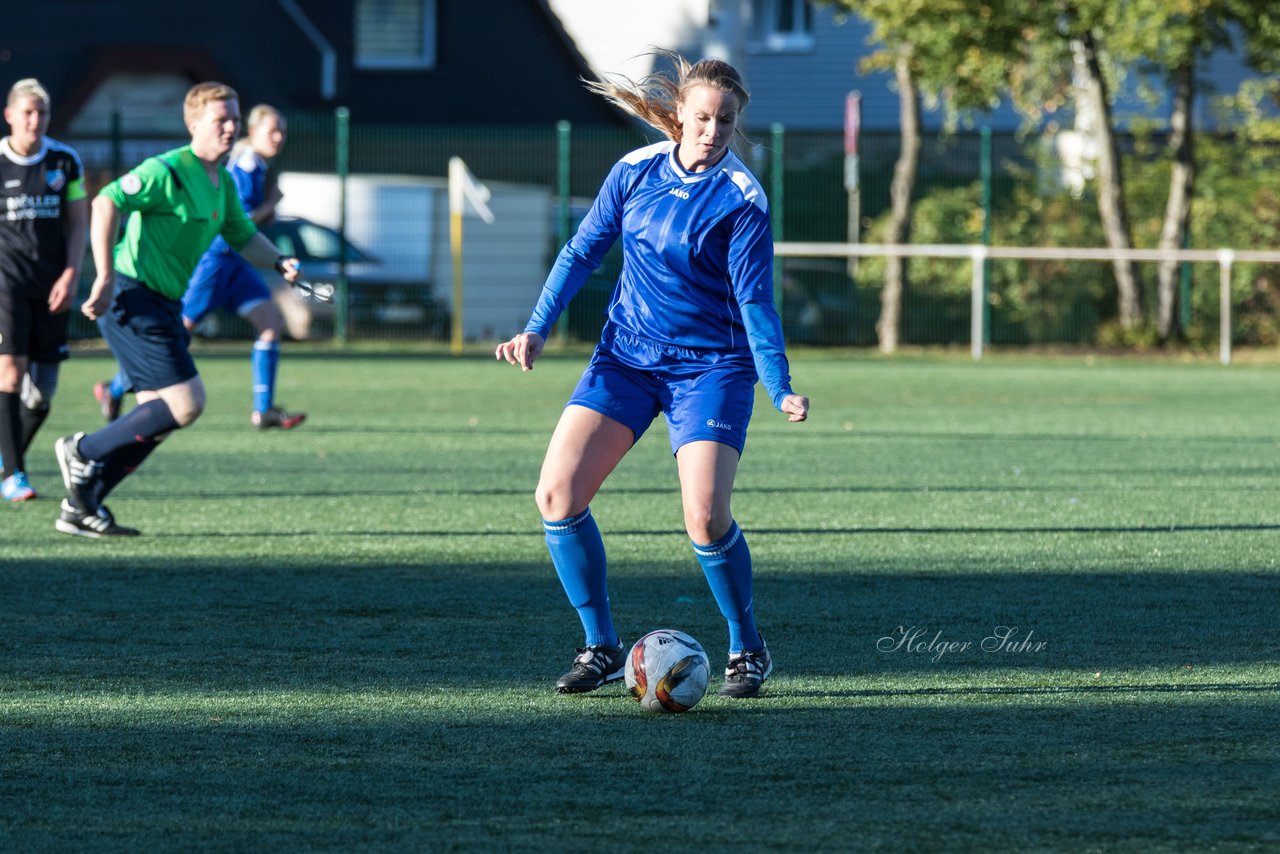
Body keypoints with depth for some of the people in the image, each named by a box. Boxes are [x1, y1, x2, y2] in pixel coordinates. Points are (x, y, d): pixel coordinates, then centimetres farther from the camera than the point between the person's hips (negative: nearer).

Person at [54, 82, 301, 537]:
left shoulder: (223, 183, 13)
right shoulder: (167, 171, -16)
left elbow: (242, 235, 28)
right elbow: (107, 202, -25)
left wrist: (278, 261, 9)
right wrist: (106, 277, -29)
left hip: (163, 304, 10)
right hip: (133, 296, -10)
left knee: (160, 416, 10)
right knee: (185, 403, -15)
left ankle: (81, 506, 15)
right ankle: (84, 452, 0)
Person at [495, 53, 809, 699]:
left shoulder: (741, 199, -12)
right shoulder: (636, 171, 0)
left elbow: (754, 301, -14)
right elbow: (583, 252, 10)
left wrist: (780, 390, -26)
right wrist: (537, 329, 1)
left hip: (710, 367, -4)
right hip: (625, 355, 4)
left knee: (705, 519, -19)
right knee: (557, 494, -11)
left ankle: (747, 649, 6)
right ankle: (601, 647, 5)